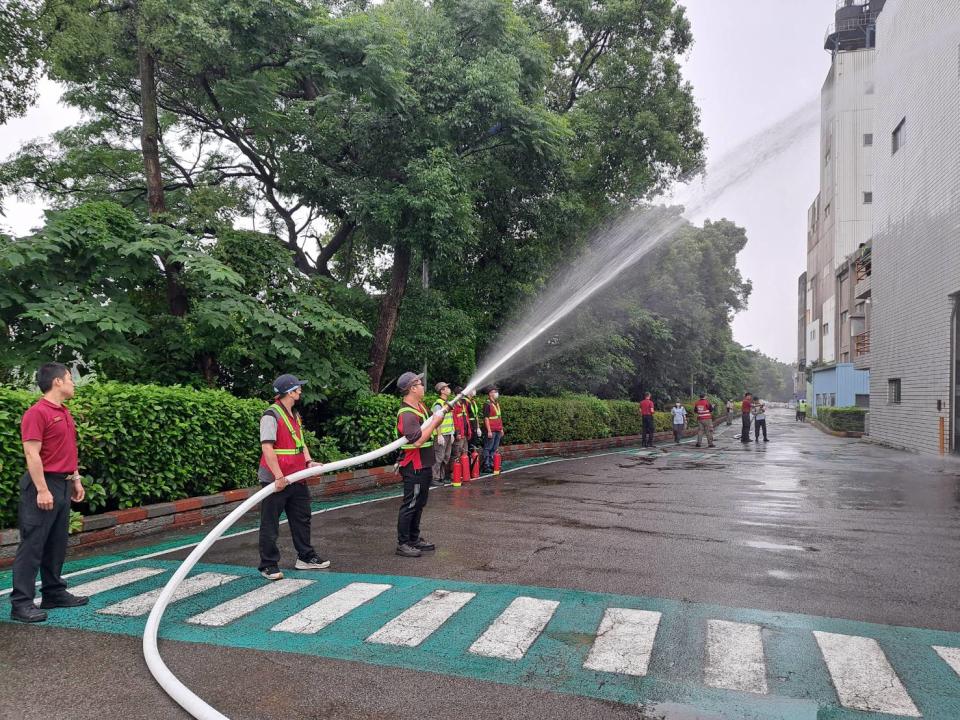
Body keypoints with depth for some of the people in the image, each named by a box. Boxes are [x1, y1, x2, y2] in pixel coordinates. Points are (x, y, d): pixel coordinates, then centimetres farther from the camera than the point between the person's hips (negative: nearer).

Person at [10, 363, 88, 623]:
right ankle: (21, 603, 2)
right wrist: (42, 490, -21)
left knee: (56, 545, 14)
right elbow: (32, 455, -19)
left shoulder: (64, 413, 14)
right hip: (44, 486, -9)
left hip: (63, 485, 9)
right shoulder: (37, 413, -14)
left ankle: (54, 593, 24)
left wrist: (75, 479, 20)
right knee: (32, 545, -4)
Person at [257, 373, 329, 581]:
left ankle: (305, 557, 29)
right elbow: (267, 448, -22)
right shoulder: (271, 415, -16)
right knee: (270, 523, 3)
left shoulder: (294, 414, 13)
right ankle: (268, 565, 12)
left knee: (302, 518, 17)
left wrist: (309, 462, 3)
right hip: (276, 480, -9)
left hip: (296, 478, 9)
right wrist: (279, 477, -25)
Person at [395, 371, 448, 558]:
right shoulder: (406, 414, -22)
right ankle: (402, 544, 6)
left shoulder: (421, 406, 9)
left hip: (424, 465, 10)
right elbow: (418, 441, -29)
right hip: (414, 467, -10)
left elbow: (430, 428, 20)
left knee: (419, 503, 18)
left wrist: (442, 412, 4)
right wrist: (435, 422, -22)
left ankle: (414, 539, 29)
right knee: (410, 505, -2)